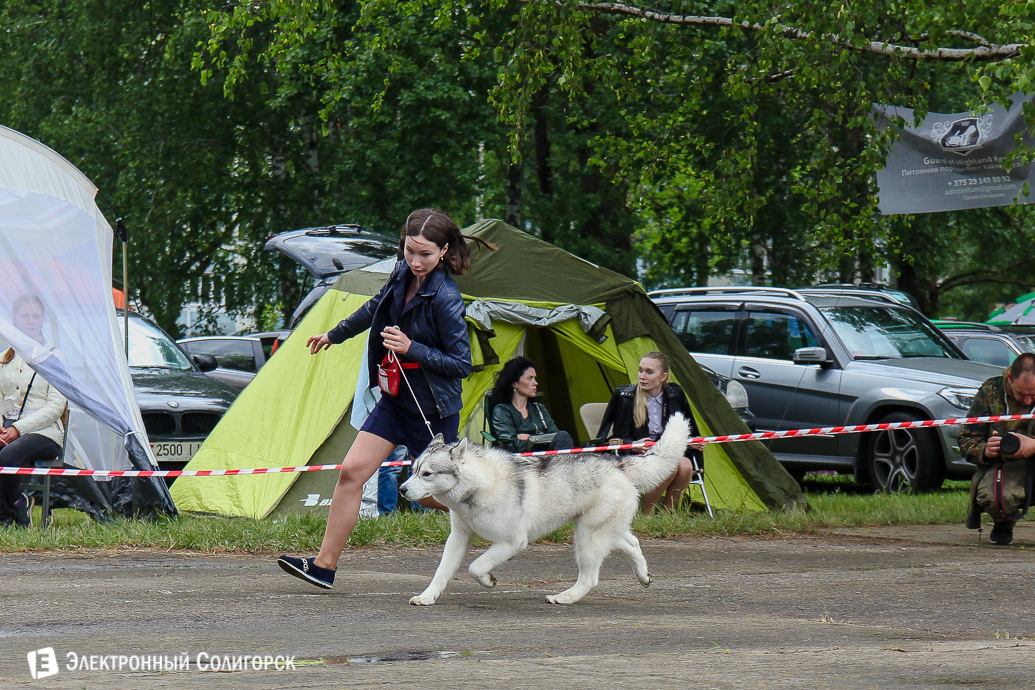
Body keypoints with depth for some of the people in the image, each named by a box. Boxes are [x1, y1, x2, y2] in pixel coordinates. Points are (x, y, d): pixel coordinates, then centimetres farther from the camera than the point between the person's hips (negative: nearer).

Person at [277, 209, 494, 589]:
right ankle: (324, 565, -1)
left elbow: (462, 364, -20)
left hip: (433, 408, -7)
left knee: (431, 494, 6)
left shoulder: (445, 298, -23)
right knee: (351, 471, -3)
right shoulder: (404, 274, -1)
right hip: (396, 398, 7)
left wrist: (412, 349, -27)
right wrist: (334, 335, 34)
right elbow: (376, 308, 21)